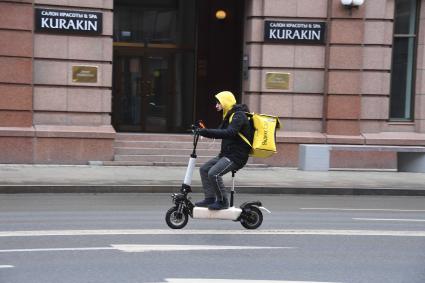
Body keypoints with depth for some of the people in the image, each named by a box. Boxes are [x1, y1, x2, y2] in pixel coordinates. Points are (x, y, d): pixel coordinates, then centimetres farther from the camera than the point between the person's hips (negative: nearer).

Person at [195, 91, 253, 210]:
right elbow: (220, 132, 19)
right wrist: (203, 131, 1)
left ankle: (222, 201, -11)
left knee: (214, 173, -24)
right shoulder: (229, 115, 18)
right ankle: (210, 199, 8)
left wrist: (206, 132, -32)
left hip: (236, 156, -11)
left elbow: (230, 133, -30)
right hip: (226, 154, 11)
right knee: (204, 169, 7)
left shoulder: (239, 115, -14)